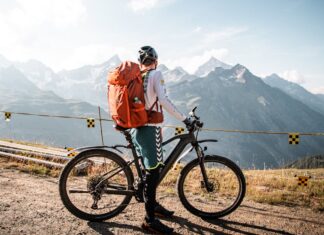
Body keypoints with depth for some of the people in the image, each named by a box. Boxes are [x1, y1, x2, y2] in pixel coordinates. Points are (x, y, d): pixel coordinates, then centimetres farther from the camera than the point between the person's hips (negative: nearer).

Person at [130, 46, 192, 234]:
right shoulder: (155, 74, -7)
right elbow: (164, 100, -20)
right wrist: (184, 119, -14)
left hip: (136, 128, 8)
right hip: (150, 128, -8)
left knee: (149, 169, 20)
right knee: (153, 171, -2)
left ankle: (153, 205, 37)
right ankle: (150, 220, 5)